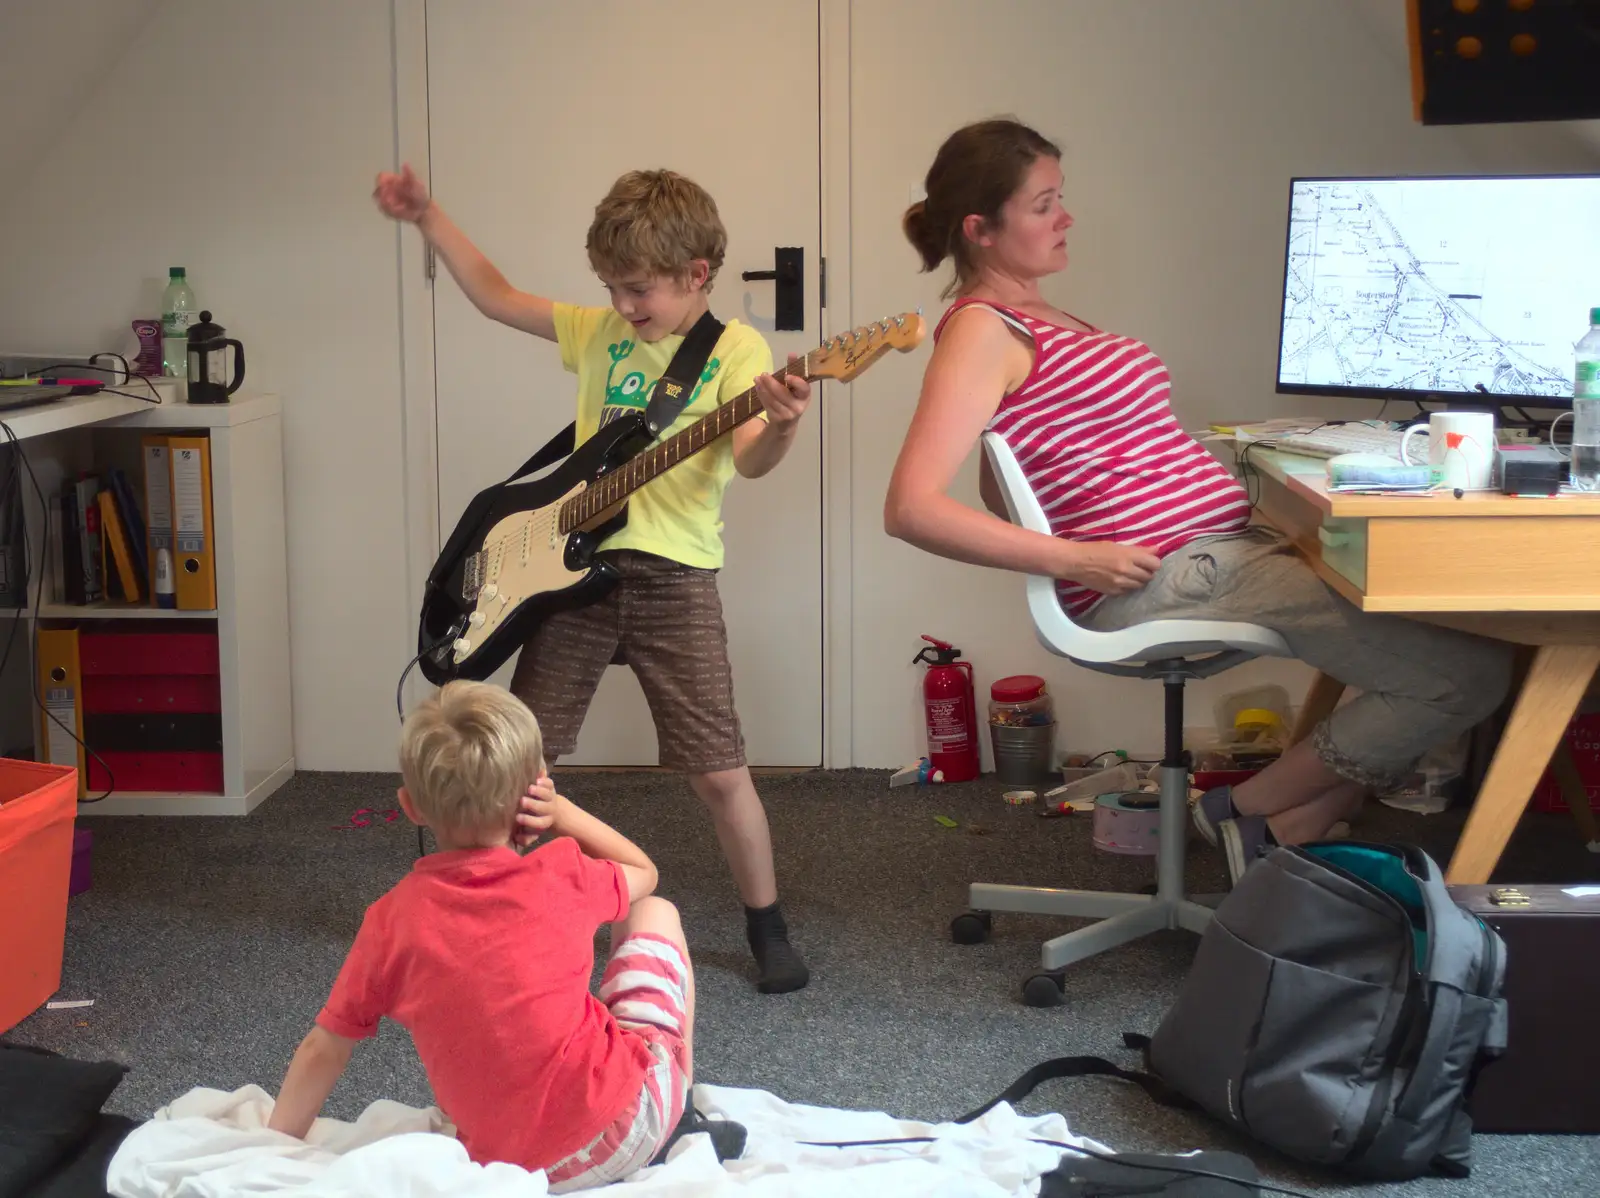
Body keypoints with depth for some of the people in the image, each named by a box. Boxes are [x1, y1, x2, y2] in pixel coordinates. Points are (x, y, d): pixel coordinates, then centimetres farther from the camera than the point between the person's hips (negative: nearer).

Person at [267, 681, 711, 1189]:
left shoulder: (392, 919, -5)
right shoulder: (560, 876, -8)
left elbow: (324, 1048, 4)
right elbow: (643, 872, 16)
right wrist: (563, 813, 9)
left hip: (506, 1163, 3)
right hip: (630, 1124, -2)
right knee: (654, 913, 19)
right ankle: (683, 1118, 21)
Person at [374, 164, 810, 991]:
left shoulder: (736, 351, -4)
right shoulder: (599, 332, 11)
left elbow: (749, 460, -18)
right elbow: (494, 295, 19)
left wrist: (781, 427, -40)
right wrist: (427, 218, 13)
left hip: (673, 578, -4)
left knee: (720, 773, -4)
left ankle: (767, 929, 15)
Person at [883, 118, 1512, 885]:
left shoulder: (1034, 319, 20)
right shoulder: (981, 330, -9)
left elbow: (1003, 493, 26)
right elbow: (911, 508, -21)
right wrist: (1071, 559, -22)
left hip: (1226, 548, 10)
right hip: (1160, 575, -10)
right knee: (1469, 669, -15)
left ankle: (1288, 837, 1)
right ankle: (1250, 813, 1)